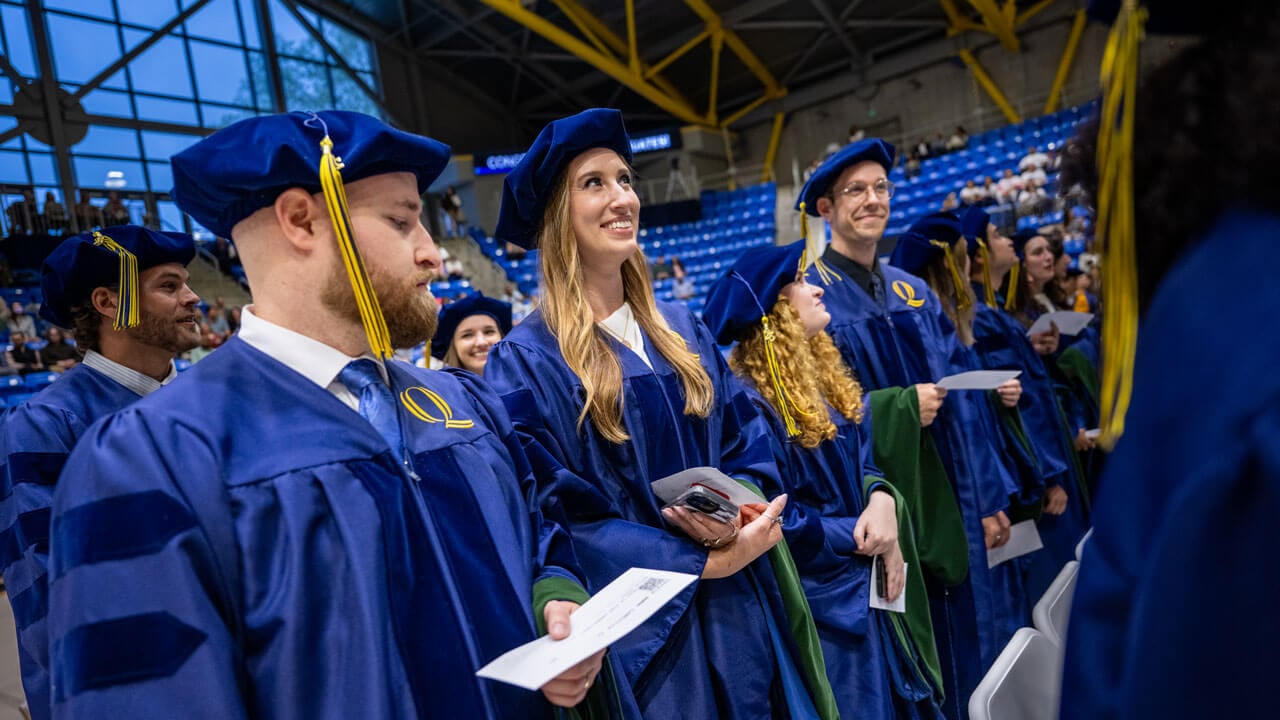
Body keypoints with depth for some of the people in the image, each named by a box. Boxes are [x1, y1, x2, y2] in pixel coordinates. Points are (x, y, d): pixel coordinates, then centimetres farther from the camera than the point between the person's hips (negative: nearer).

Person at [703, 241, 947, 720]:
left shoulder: (823, 374, 5)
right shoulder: (749, 401, -22)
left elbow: (861, 465, 10)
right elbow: (774, 521, -22)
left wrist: (883, 500, -12)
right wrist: (862, 539, -14)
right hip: (822, 601, -8)